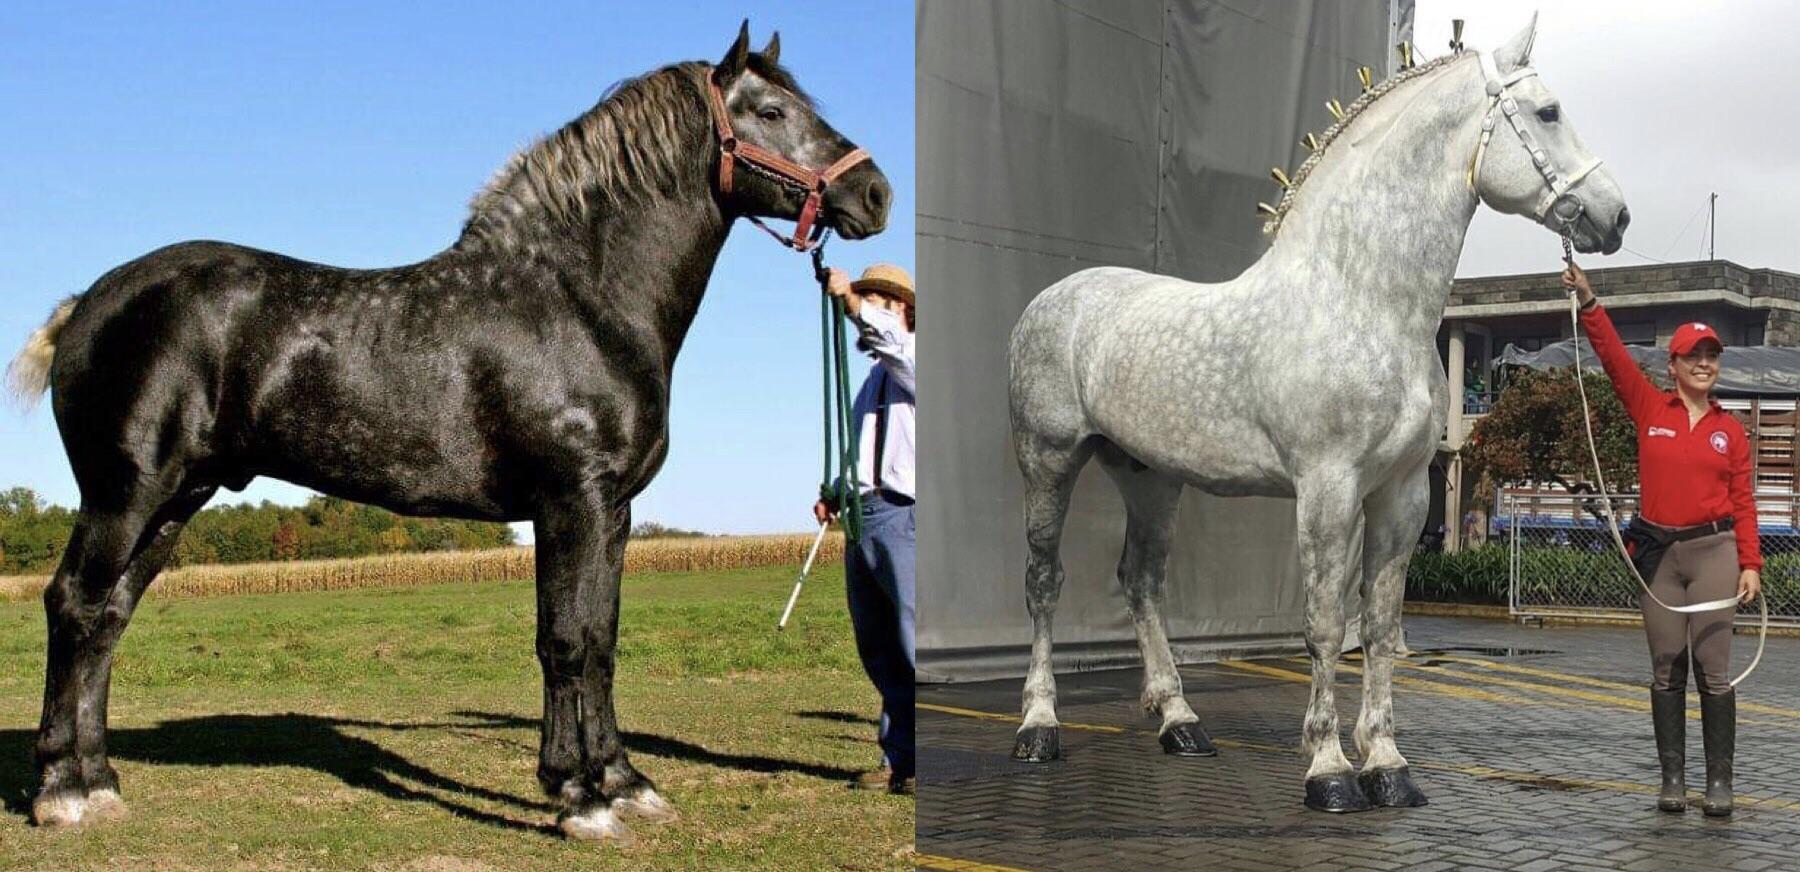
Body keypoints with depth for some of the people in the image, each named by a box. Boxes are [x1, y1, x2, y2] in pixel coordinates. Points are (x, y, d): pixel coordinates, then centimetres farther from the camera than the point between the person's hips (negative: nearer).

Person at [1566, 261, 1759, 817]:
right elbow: (1613, 355, -6)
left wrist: (1750, 563, -3)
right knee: (1666, 670, 4)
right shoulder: (1650, 409, 5)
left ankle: (1719, 782, 0)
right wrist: (1588, 302, -17)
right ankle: (1672, 777, 10)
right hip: (1659, 552, 1)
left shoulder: (1730, 430, 7)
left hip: (1714, 550, 0)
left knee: (1713, 667, -5)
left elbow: (1742, 501, 5)